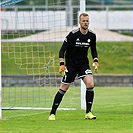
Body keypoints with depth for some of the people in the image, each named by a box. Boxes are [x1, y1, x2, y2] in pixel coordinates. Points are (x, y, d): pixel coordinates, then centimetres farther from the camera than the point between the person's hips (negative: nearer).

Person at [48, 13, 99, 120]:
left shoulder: (92, 35, -2)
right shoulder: (73, 35, -15)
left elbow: (93, 49, 16)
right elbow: (63, 49, -11)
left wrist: (95, 60, -1)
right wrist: (62, 64, -22)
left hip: (84, 64, 3)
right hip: (71, 64, -3)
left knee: (90, 84, -17)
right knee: (64, 88, -3)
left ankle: (88, 113, -8)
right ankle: (52, 113, 8)